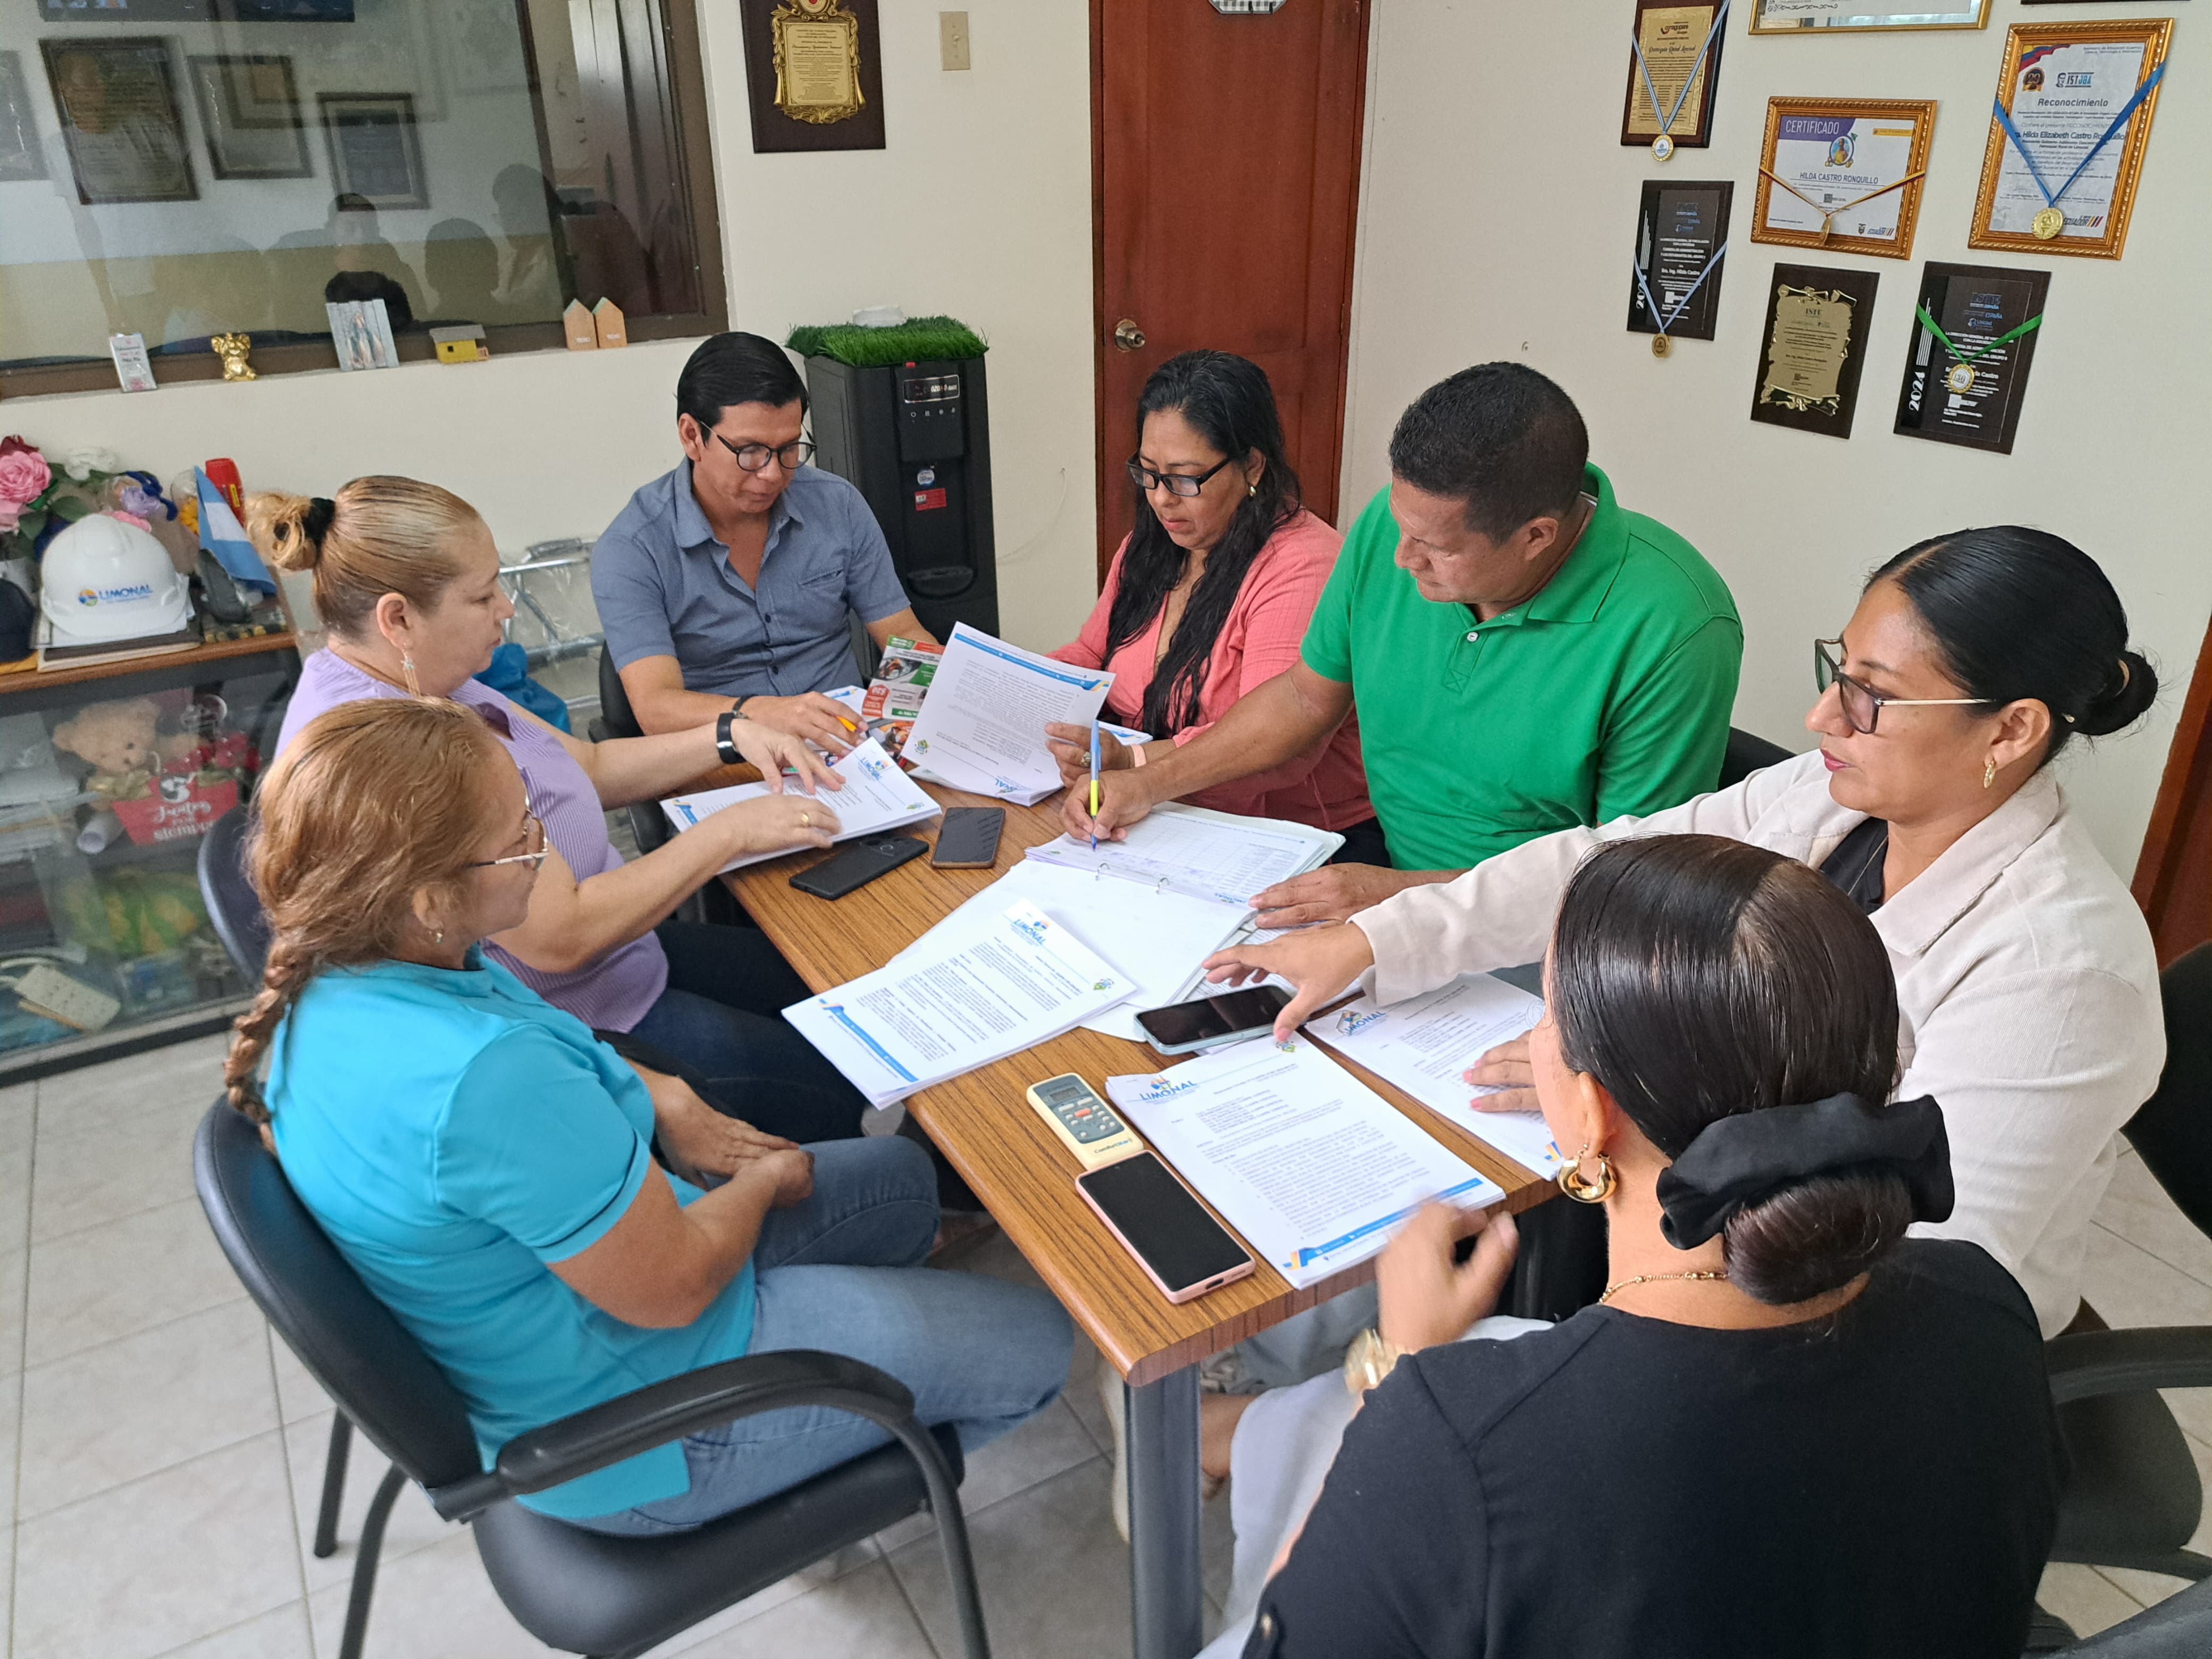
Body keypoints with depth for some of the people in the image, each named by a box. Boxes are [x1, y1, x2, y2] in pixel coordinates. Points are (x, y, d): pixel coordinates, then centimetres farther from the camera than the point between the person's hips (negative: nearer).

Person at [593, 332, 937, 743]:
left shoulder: (839, 505, 3)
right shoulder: (630, 551, -9)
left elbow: (904, 636, 6)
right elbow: (655, 706, -21)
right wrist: (760, 713, -41)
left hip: (846, 749, 3)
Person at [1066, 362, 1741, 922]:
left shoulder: (1673, 632, -24)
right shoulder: (1393, 521, -7)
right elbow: (1307, 696, 9)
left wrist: (1402, 895, -23)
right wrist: (1153, 784, 2)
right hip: (1390, 863, 5)